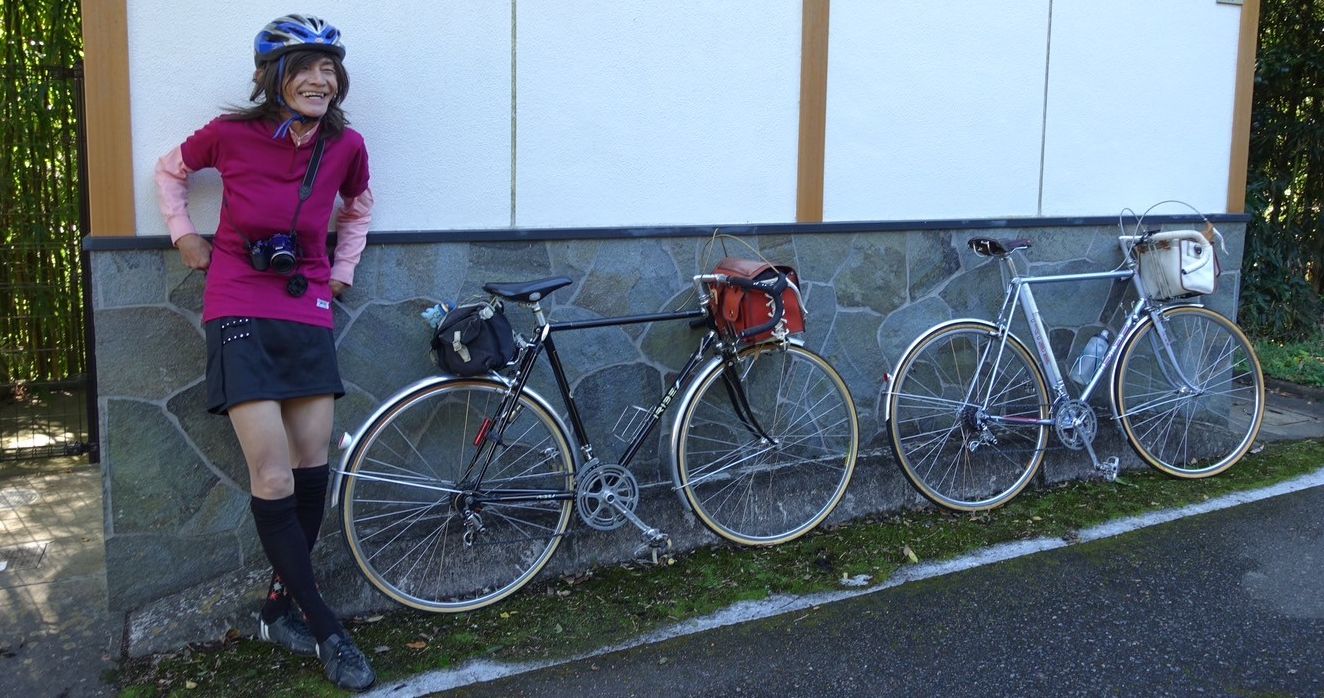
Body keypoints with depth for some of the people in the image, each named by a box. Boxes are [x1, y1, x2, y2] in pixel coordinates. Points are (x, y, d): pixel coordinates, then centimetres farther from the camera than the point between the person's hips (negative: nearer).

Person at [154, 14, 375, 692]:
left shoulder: (346, 146, -1)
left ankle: (280, 608, 23)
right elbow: (171, 170, 15)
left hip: (308, 316, 4)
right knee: (273, 481, -10)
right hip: (241, 314, -3)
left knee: (312, 469, 4)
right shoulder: (230, 134, -7)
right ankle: (327, 631, 2)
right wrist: (184, 234, 5)